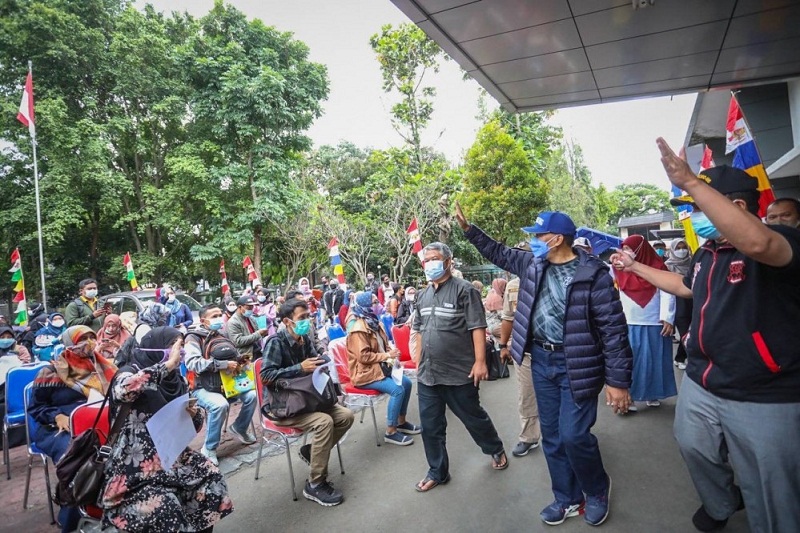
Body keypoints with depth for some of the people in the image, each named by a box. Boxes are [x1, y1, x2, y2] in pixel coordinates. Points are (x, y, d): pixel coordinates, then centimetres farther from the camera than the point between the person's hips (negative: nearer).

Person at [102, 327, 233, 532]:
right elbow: (122, 390, -35)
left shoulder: (177, 380, 6)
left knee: (212, 480, -10)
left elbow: (193, 427, 12)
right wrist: (168, 364, -30)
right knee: (164, 506, -25)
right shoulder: (132, 371, -8)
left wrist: (194, 413, -10)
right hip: (135, 464, -5)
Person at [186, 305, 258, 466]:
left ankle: (238, 428, 18)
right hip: (204, 388, -6)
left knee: (252, 395, -10)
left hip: (226, 383, 6)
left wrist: (240, 362, 0)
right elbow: (192, 363, -25)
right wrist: (224, 364, -26)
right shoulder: (194, 337, -9)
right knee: (220, 405, -33)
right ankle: (209, 448, -12)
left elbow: (234, 356, 25)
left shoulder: (222, 335, 11)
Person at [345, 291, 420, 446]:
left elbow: (383, 344, 17)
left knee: (406, 383, -1)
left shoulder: (372, 321, 8)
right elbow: (363, 356, -24)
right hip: (364, 373, -9)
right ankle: (390, 432, -10)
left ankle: (401, 422, 14)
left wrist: (391, 358, -4)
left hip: (379, 366, 9)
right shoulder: (358, 327, -20)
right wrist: (387, 356, -19)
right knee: (397, 389, -23)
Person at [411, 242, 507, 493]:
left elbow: (477, 327, -14)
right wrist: (418, 364, 14)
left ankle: (496, 450, 43)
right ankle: (437, 471, 30)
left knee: (474, 417, 15)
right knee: (430, 426, 11)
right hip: (427, 374, 5)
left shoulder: (465, 290, -10)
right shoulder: (423, 296, 10)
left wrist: (480, 361, -18)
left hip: (459, 372, -5)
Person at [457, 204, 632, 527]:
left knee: (573, 435, -6)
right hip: (541, 360, 6)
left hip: (576, 364, -6)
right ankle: (568, 498, 33)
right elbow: (499, 253, 18)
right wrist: (468, 228, 12)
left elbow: (614, 328, -16)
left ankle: (597, 488, 26)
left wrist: (618, 380, -17)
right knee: (552, 435, 13)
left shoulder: (592, 274, -16)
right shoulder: (532, 263, 2)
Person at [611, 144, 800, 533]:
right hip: (700, 385, 8)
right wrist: (635, 268, 27)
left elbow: (756, 243, -43)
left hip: (763, 398, -8)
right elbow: (685, 286, 27)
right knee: (694, 448, 26)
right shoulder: (706, 254, 7)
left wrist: (691, 183, -42)